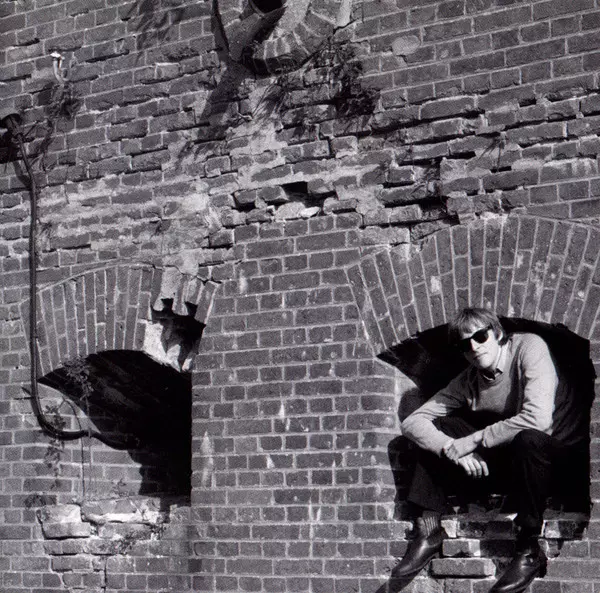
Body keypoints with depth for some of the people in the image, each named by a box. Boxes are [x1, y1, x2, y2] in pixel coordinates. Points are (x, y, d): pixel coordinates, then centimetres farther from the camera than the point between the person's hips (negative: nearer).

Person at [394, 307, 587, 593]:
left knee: (528, 439, -39)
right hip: (507, 457, 5)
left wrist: (473, 439, -30)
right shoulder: (467, 383, -6)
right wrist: (452, 448, -28)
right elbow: (412, 422, -8)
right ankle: (429, 532, -7)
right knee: (435, 433, -7)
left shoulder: (529, 347, -22)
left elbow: (538, 418, -36)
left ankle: (530, 551, -26)